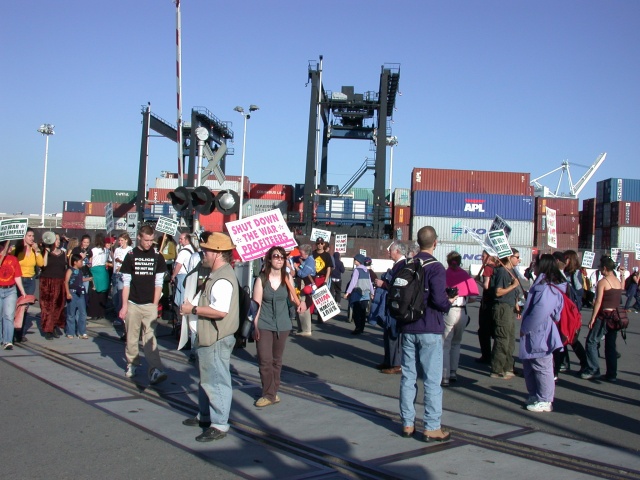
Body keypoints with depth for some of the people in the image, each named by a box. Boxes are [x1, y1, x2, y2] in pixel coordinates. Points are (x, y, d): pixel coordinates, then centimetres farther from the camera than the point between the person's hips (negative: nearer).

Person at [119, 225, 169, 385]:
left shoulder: (157, 257, 4)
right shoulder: (131, 256, 3)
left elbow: (158, 283, 5)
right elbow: (126, 283, 3)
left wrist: (155, 304, -2)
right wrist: (124, 306, -2)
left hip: (150, 305, -1)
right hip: (132, 304, 1)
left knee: (150, 338, -8)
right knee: (131, 337, 8)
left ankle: (155, 370, -15)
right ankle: (132, 364, 24)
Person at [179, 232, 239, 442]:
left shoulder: (222, 279, -22)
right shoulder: (217, 275, 13)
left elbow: (221, 311, -31)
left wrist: (193, 309, -21)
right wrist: (195, 308, 11)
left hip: (217, 340, -11)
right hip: (209, 337, 11)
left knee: (217, 380, -2)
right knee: (207, 378, 22)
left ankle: (219, 425, 7)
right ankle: (205, 416, 36)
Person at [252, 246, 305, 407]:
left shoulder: (287, 278, 0)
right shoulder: (261, 279, -8)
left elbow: (293, 298, 10)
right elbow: (256, 304, -7)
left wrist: (300, 303, -12)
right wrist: (255, 326, -11)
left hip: (282, 325, 3)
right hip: (264, 325, -3)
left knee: (277, 360, 14)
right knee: (265, 360, -6)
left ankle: (272, 392, 27)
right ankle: (269, 394, 6)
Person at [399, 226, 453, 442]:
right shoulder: (435, 267, -13)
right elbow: (439, 300, -22)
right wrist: (449, 302, -1)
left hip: (408, 329, 6)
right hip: (430, 330, -6)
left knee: (408, 377, 11)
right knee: (432, 380, 1)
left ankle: (407, 424, 17)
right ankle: (432, 428, 4)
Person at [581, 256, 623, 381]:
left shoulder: (602, 282, -12)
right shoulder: (618, 282, 9)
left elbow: (598, 302, -15)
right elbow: (618, 300, 12)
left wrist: (592, 319, -11)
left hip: (604, 316, -7)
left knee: (591, 342, 1)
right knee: (611, 345, 11)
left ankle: (593, 370, -1)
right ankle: (612, 374, 13)